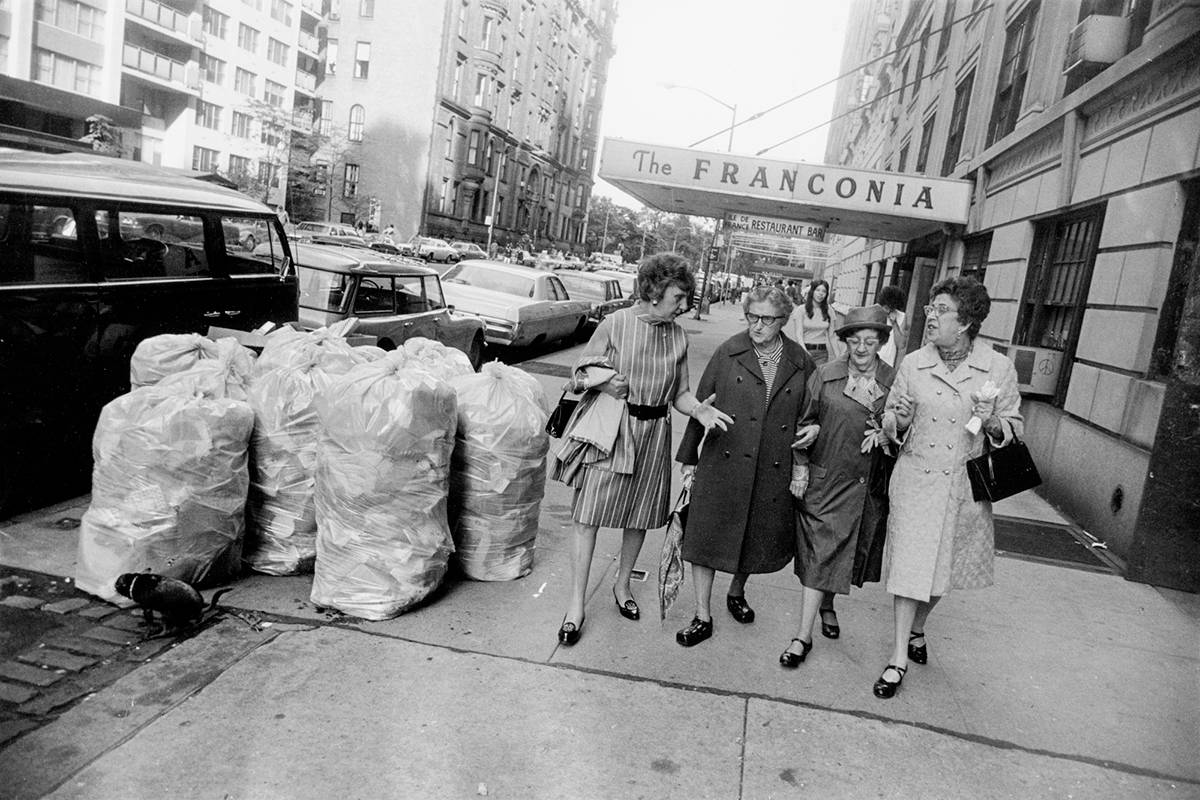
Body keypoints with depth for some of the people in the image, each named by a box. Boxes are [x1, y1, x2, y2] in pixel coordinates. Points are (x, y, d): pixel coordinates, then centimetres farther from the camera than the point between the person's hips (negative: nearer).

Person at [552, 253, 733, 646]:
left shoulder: (678, 337, 4)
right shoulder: (615, 324, -7)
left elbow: (679, 392, 7)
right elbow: (581, 371, 0)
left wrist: (699, 409, -13)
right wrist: (603, 383, -20)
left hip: (652, 435, 4)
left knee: (639, 518, 13)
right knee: (588, 517, -2)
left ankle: (622, 585, 36)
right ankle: (576, 605, 9)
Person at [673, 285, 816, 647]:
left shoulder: (801, 363, 1)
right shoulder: (729, 353, -3)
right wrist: (689, 457, 3)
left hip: (773, 473, 2)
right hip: (722, 465, -1)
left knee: (757, 538, 15)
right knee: (706, 536, 1)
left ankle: (736, 591, 44)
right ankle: (703, 617, 16)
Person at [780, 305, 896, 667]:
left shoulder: (894, 381, 0)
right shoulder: (825, 375, -4)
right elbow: (806, 423, 0)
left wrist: (887, 437, -11)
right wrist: (800, 467, -4)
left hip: (869, 486, 2)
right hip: (824, 479, -2)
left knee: (846, 553, 15)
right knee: (819, 553, -3)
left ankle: (828, 605, 42)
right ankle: (804, 636, 3)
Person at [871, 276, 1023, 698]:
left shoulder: (999, 368, -6)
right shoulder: (912, 365, -4)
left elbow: (1014, 428, 2)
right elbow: (890, 427, 4)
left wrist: (992, 424, -20)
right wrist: (899, 420, -19)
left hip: (965, 485, 1)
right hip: (915, 479, -1)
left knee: (943, 568, 17)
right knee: (910, 566, -2)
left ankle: (917, 629, 43)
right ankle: (899, 657, 10)